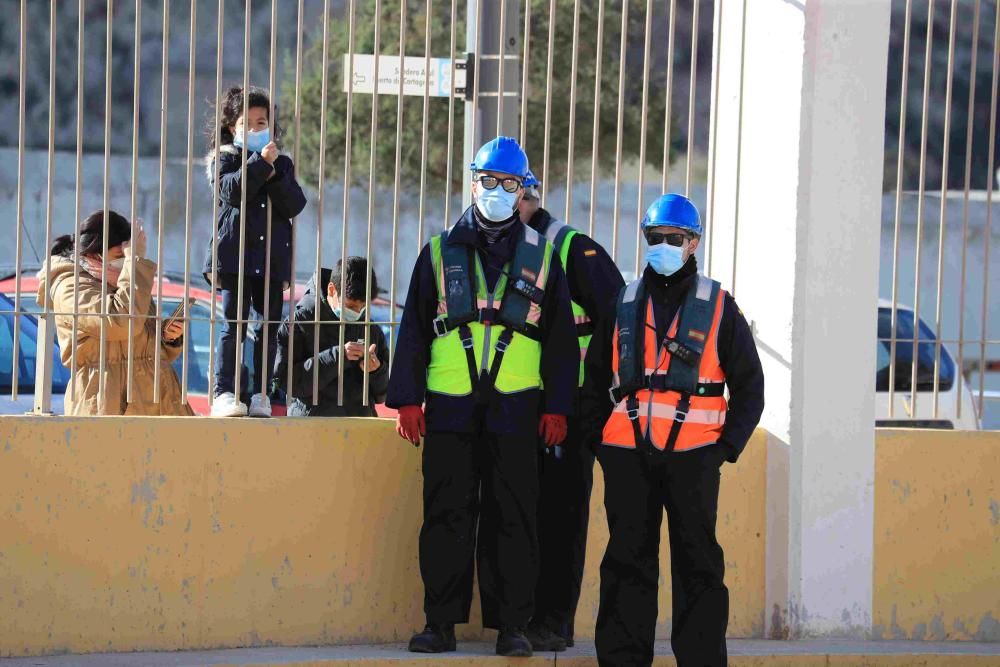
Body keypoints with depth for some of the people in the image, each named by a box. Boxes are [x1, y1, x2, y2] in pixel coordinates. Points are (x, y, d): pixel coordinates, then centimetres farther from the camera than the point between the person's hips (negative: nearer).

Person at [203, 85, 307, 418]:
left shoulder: (281, 164, 15)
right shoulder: (224, 159, 5)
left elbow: (295, 204, 1)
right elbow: (231, 190, -16)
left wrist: (274, 175, -10)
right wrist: (259, 163, -19)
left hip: (272, 256, 4)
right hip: (234, 253, -4)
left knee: (268, 326, 4)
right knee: (234, 324, -7)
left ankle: (261, 393, 9)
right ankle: (224, 392, -7)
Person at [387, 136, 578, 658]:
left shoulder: (540, 257, 11)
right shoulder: (440, 253, 10)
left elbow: (561, 338, 11)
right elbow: (413, 330, 10)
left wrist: (556, 408, 4)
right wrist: (407, 399, 2)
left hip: (515, 406, 0)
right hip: (449, 406, 0)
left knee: (511, 515, 0)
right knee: (447, 513, 0)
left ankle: (511, 624, 5)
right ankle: (441, 621, 5)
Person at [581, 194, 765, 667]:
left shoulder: (717, 308, 6)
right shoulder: (623, 305, 13)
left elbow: (749, 386, 8)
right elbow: (595, 382, 19)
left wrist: (728, 447, -2)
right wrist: (597, 441, 8)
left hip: (692, 455, -2)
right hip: (627, 453, 2)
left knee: (697, 564, 0)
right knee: (628, 561, 4)